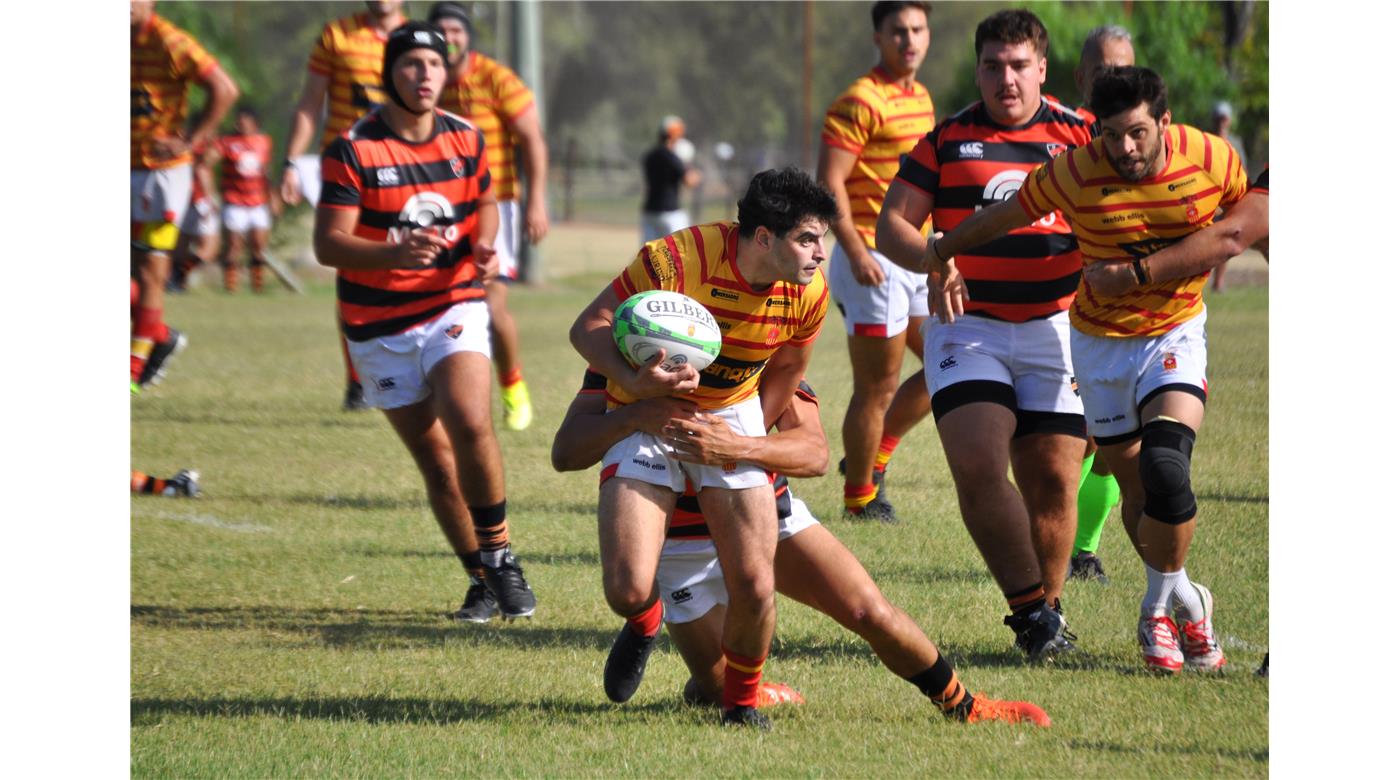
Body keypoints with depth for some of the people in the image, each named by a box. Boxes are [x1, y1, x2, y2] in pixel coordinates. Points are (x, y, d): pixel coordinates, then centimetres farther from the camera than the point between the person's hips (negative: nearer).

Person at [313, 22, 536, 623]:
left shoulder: (467, 139, 3)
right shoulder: (352, 149, -10)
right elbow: (328, 243, -15)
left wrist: (484, 245, -3)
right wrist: (396, 252, -33)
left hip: (454, 305, 1)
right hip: (380, 323, -1)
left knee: (470, 424, -24)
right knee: (435, 459, 1)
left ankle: (500, 558, -7)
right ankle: (482, 580, 17)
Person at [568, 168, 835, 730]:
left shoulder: (809, 292, -14)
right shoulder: (677, 260, -29)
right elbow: (588, 328, -21)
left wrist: (747, 430, 6)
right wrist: (635, 382, -37)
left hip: (731, 415, 3)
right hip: (646, 415, -3)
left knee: (754, 587, -11)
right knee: (627, 591, -13)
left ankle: (741, 703, 18)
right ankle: (644, 622, 27)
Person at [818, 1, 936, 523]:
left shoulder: (921, 98, 14)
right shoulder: (861, 102, -14)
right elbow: (829, 182, -18)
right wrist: (856, 251, -24)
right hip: (874, 262, -9)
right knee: (878, 386, -2)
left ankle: (876, 455, 23)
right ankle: (860, 496, 10)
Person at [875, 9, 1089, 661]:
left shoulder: (1078, 136, 4)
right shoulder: (947, 140, 6)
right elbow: (892, 226, 6)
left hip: (1053, 327, 0)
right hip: (967, 324, 0)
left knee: (1053, 480, -1)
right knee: (977, 464, -18)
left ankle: (1045, 616, 16)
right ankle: (1029, 609, -11)